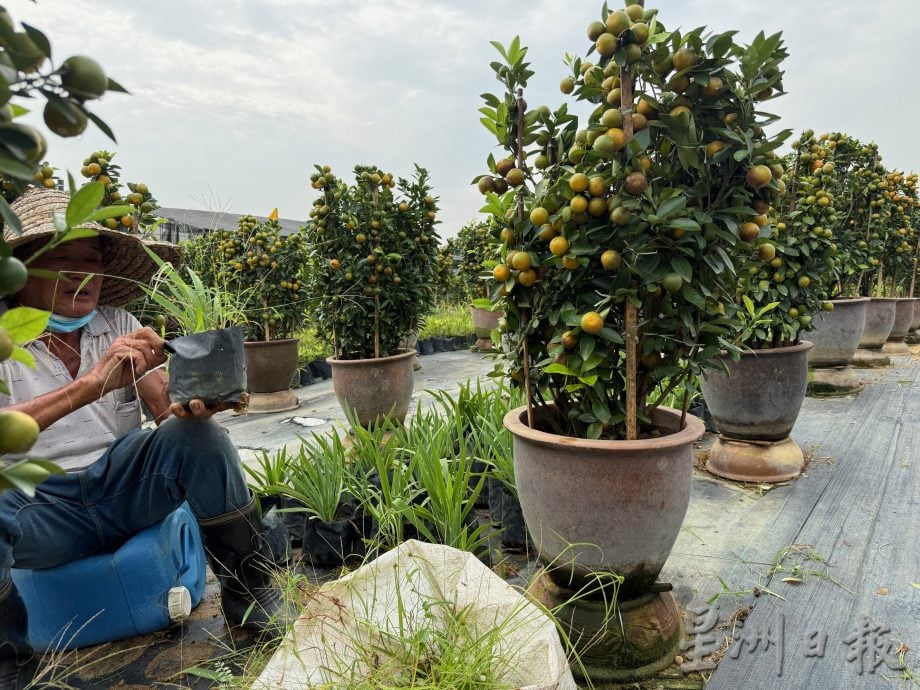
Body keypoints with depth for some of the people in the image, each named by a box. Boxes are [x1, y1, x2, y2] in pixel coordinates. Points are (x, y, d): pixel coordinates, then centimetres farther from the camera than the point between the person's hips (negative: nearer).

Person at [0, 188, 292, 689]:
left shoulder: (119, 326, 5)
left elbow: (165, 406, -6)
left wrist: (191, 401, -28)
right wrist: (89, 385, -34)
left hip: (124, 484, 3)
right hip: (41, 505, -2)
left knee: (198, 434, -25)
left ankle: (246, 591, -12)